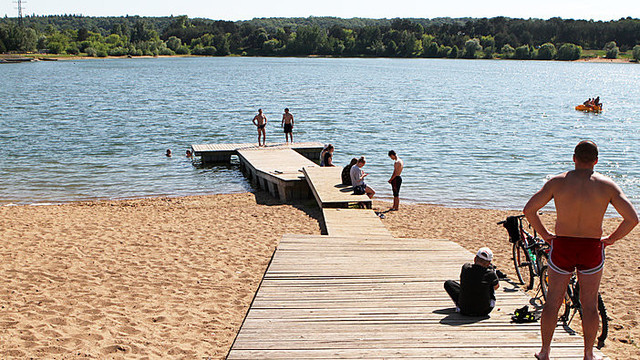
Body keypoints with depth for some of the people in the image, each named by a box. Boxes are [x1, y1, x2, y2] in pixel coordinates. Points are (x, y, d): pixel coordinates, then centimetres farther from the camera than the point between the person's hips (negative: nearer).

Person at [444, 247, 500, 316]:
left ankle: (459, 304, 15)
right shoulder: (490, 274, -16)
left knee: (448, 283, 19)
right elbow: (497, 286, 8)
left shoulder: (465, 267, -11)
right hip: (484, 311, -1)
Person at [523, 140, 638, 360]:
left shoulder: (558, 181, -5)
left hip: (562, 246, 0)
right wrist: (611, 239, 3)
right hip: (592, 249, 0)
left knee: (552, 302, 13)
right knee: (590, 305, 15)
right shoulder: (607, 185, -4)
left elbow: (529, 210, -9)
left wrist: (544, 234, 2)